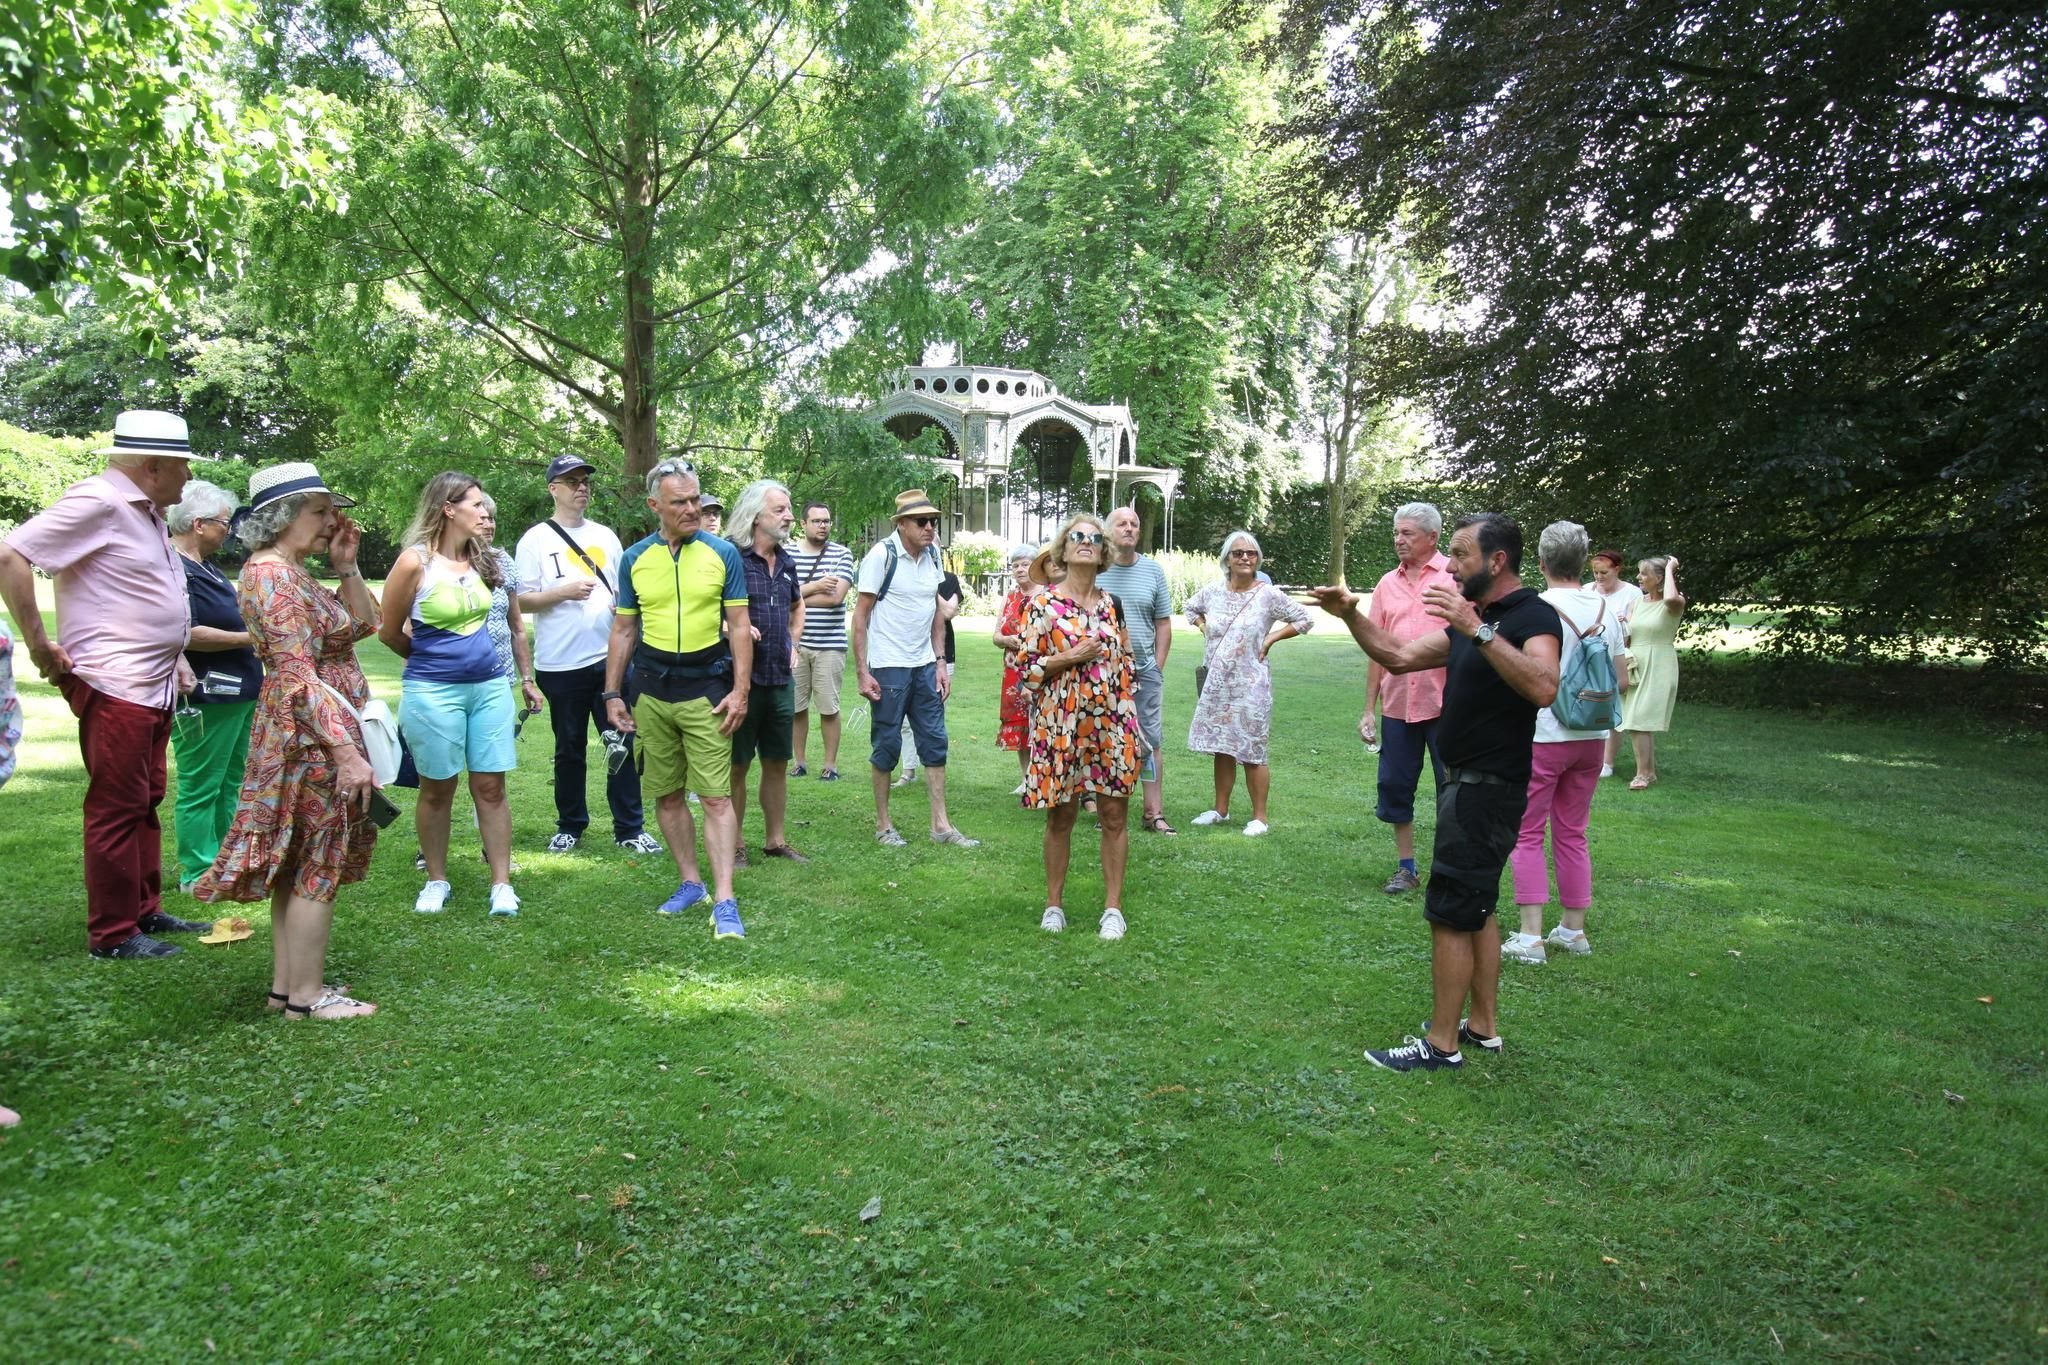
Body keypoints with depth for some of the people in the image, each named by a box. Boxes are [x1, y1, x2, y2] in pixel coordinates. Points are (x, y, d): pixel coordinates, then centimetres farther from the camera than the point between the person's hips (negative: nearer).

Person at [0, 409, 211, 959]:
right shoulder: (98, 501, -13)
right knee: (117, 809, -2)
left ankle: (145, 911, 26)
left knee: (146, 802, 16)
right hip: (114, 686, -9)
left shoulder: (148, 512, 16)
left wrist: (175, 658, 17)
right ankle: (112, 934, 7)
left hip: (154, 686, 9)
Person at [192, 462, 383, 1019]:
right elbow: (298, 676, -23)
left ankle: (286, 984, 24)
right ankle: (307, 996, 7)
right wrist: (346, 751, -26)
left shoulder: (294, 572, 13)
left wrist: (346, 566, 6)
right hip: (311, 737, -10)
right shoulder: (271, 575, -17)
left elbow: (363, 623, 18)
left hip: (308, 737, 10)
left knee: (299, 866, 15)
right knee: (318, 867, -2)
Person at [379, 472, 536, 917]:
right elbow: (389, 632, 0)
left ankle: (502, 883, 10)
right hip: (434, 692, -4)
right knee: (437, 789, 9)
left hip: (490, 686, 4)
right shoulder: (415, 561, -11)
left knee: (490, 786, 5)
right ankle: (436, 880, 24)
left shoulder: (483, 559, 5)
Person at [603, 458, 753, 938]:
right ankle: (690, 883, 24)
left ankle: (724, 900, -5)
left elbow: (740, 626, 0)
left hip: (706, 687, -3)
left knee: (716, 797, -6)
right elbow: (623, 631, 11)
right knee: (667, 794, 10)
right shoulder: (635, 558, 5)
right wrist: (613, 694, 7)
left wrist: (740, 690, -8)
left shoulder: (722, 553, -1)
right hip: (652, 690, 3)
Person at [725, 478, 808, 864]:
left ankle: (776, 840, 25)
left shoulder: (786, 563, 11)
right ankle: (735, 846, 13)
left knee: (777, 763, 13)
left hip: (781, 679, 7)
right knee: (737, 765, 3)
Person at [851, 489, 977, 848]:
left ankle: (941, 825, 14)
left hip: (925, 666, 6)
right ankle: (883, 825, 17)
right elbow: (861, 616, -10)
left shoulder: (933, 555, 6)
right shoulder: (882, 555, -12)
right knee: (887, 745, 3)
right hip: (888, 668, -6)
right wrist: (862, 673, -14)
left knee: (935, 743, 7)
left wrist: (940, 663, 8)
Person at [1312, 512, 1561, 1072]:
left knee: (1450, 913, -5)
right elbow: (1400, 656, 15)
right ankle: (1483, 1026, 27)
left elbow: (1543, 687, -35)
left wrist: (1478, 630, -38)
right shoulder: (1471, 619, 13)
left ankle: (1441, 1043, 4)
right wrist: (1350, 615, 4)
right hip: (1466, 780, 10)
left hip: (1487, 789, -10)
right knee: (1477, 909, 16)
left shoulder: (1533, 617, -16)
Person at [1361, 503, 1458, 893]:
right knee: (1395, 786, 10)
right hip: (1397, 705, 5)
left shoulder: (1456, 576, -3)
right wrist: (1369, 709, 11)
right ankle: (1406, 868, 23)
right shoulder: (1387, 583, 10)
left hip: (1446, 703, -5)